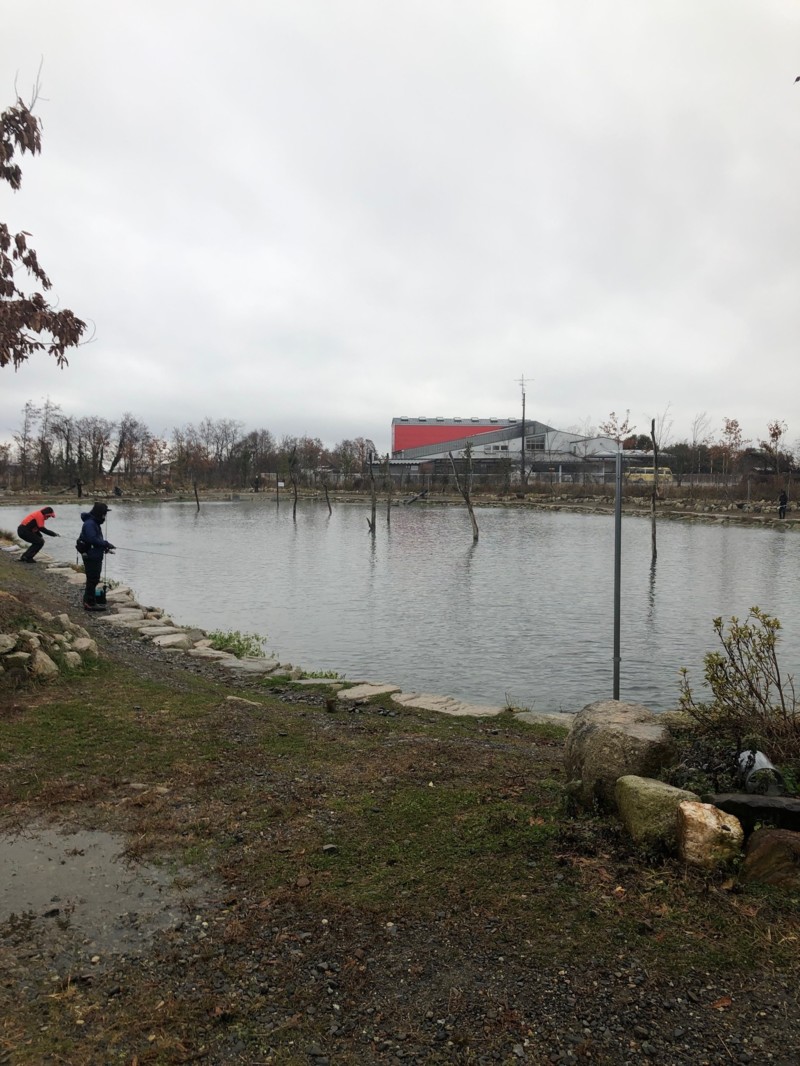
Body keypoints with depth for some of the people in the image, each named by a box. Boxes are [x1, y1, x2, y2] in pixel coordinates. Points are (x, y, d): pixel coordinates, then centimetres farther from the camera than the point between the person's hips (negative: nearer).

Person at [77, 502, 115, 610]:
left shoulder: (94, 523, 16)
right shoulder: (89, 524, -18)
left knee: (93, 579, 17)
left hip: (95, 556, 11)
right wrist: (106, 544, -20)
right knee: (93, 579, -7)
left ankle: (89, 601, 26)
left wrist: (105, 546, 9)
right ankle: (90, 603, -3)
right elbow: (92, 539, -26)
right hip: (91, 556, -11)